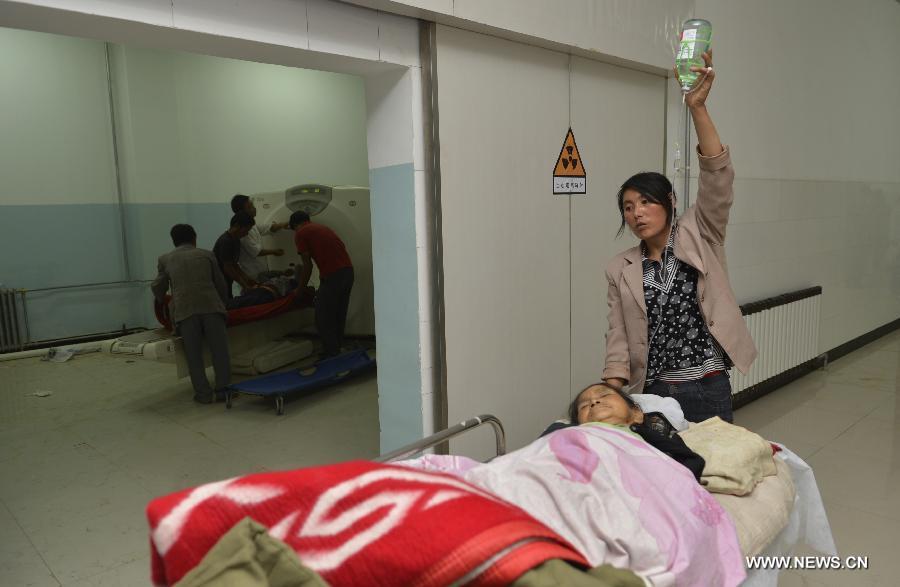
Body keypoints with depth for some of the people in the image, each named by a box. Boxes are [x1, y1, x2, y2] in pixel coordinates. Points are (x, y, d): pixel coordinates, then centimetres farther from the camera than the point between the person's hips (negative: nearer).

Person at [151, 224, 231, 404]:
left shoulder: (166, 259, 21)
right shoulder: (206, 255, 21)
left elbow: (157, 288, 25)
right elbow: (220, 284, 22)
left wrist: (164, 303, 46)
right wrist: (221, 304, 39)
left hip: (184, 310, 0)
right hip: (211, 306, 0)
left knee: (194, 355, 7)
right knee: (219, 350, 8)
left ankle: (204, 394, 9)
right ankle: (223, 389, 10)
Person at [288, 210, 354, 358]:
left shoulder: (300, 234, 4)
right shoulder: (323, 227, 25)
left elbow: (308, 265, -2)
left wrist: (300, 289, 11)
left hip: (332, 275, -8)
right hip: (348, 270, 8)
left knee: (324, 319, 3)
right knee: (339, 316, 17)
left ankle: (330, 356, 7)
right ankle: (336, 350, 27)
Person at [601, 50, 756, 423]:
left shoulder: (699, 236, 1)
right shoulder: (620, 269, 5)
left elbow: (717, 178, -14)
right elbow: (618, 336, 2)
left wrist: (697, 107, -24)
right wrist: (612, 396, -11)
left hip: (707, 389, -1)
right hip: (652, 392, 2)